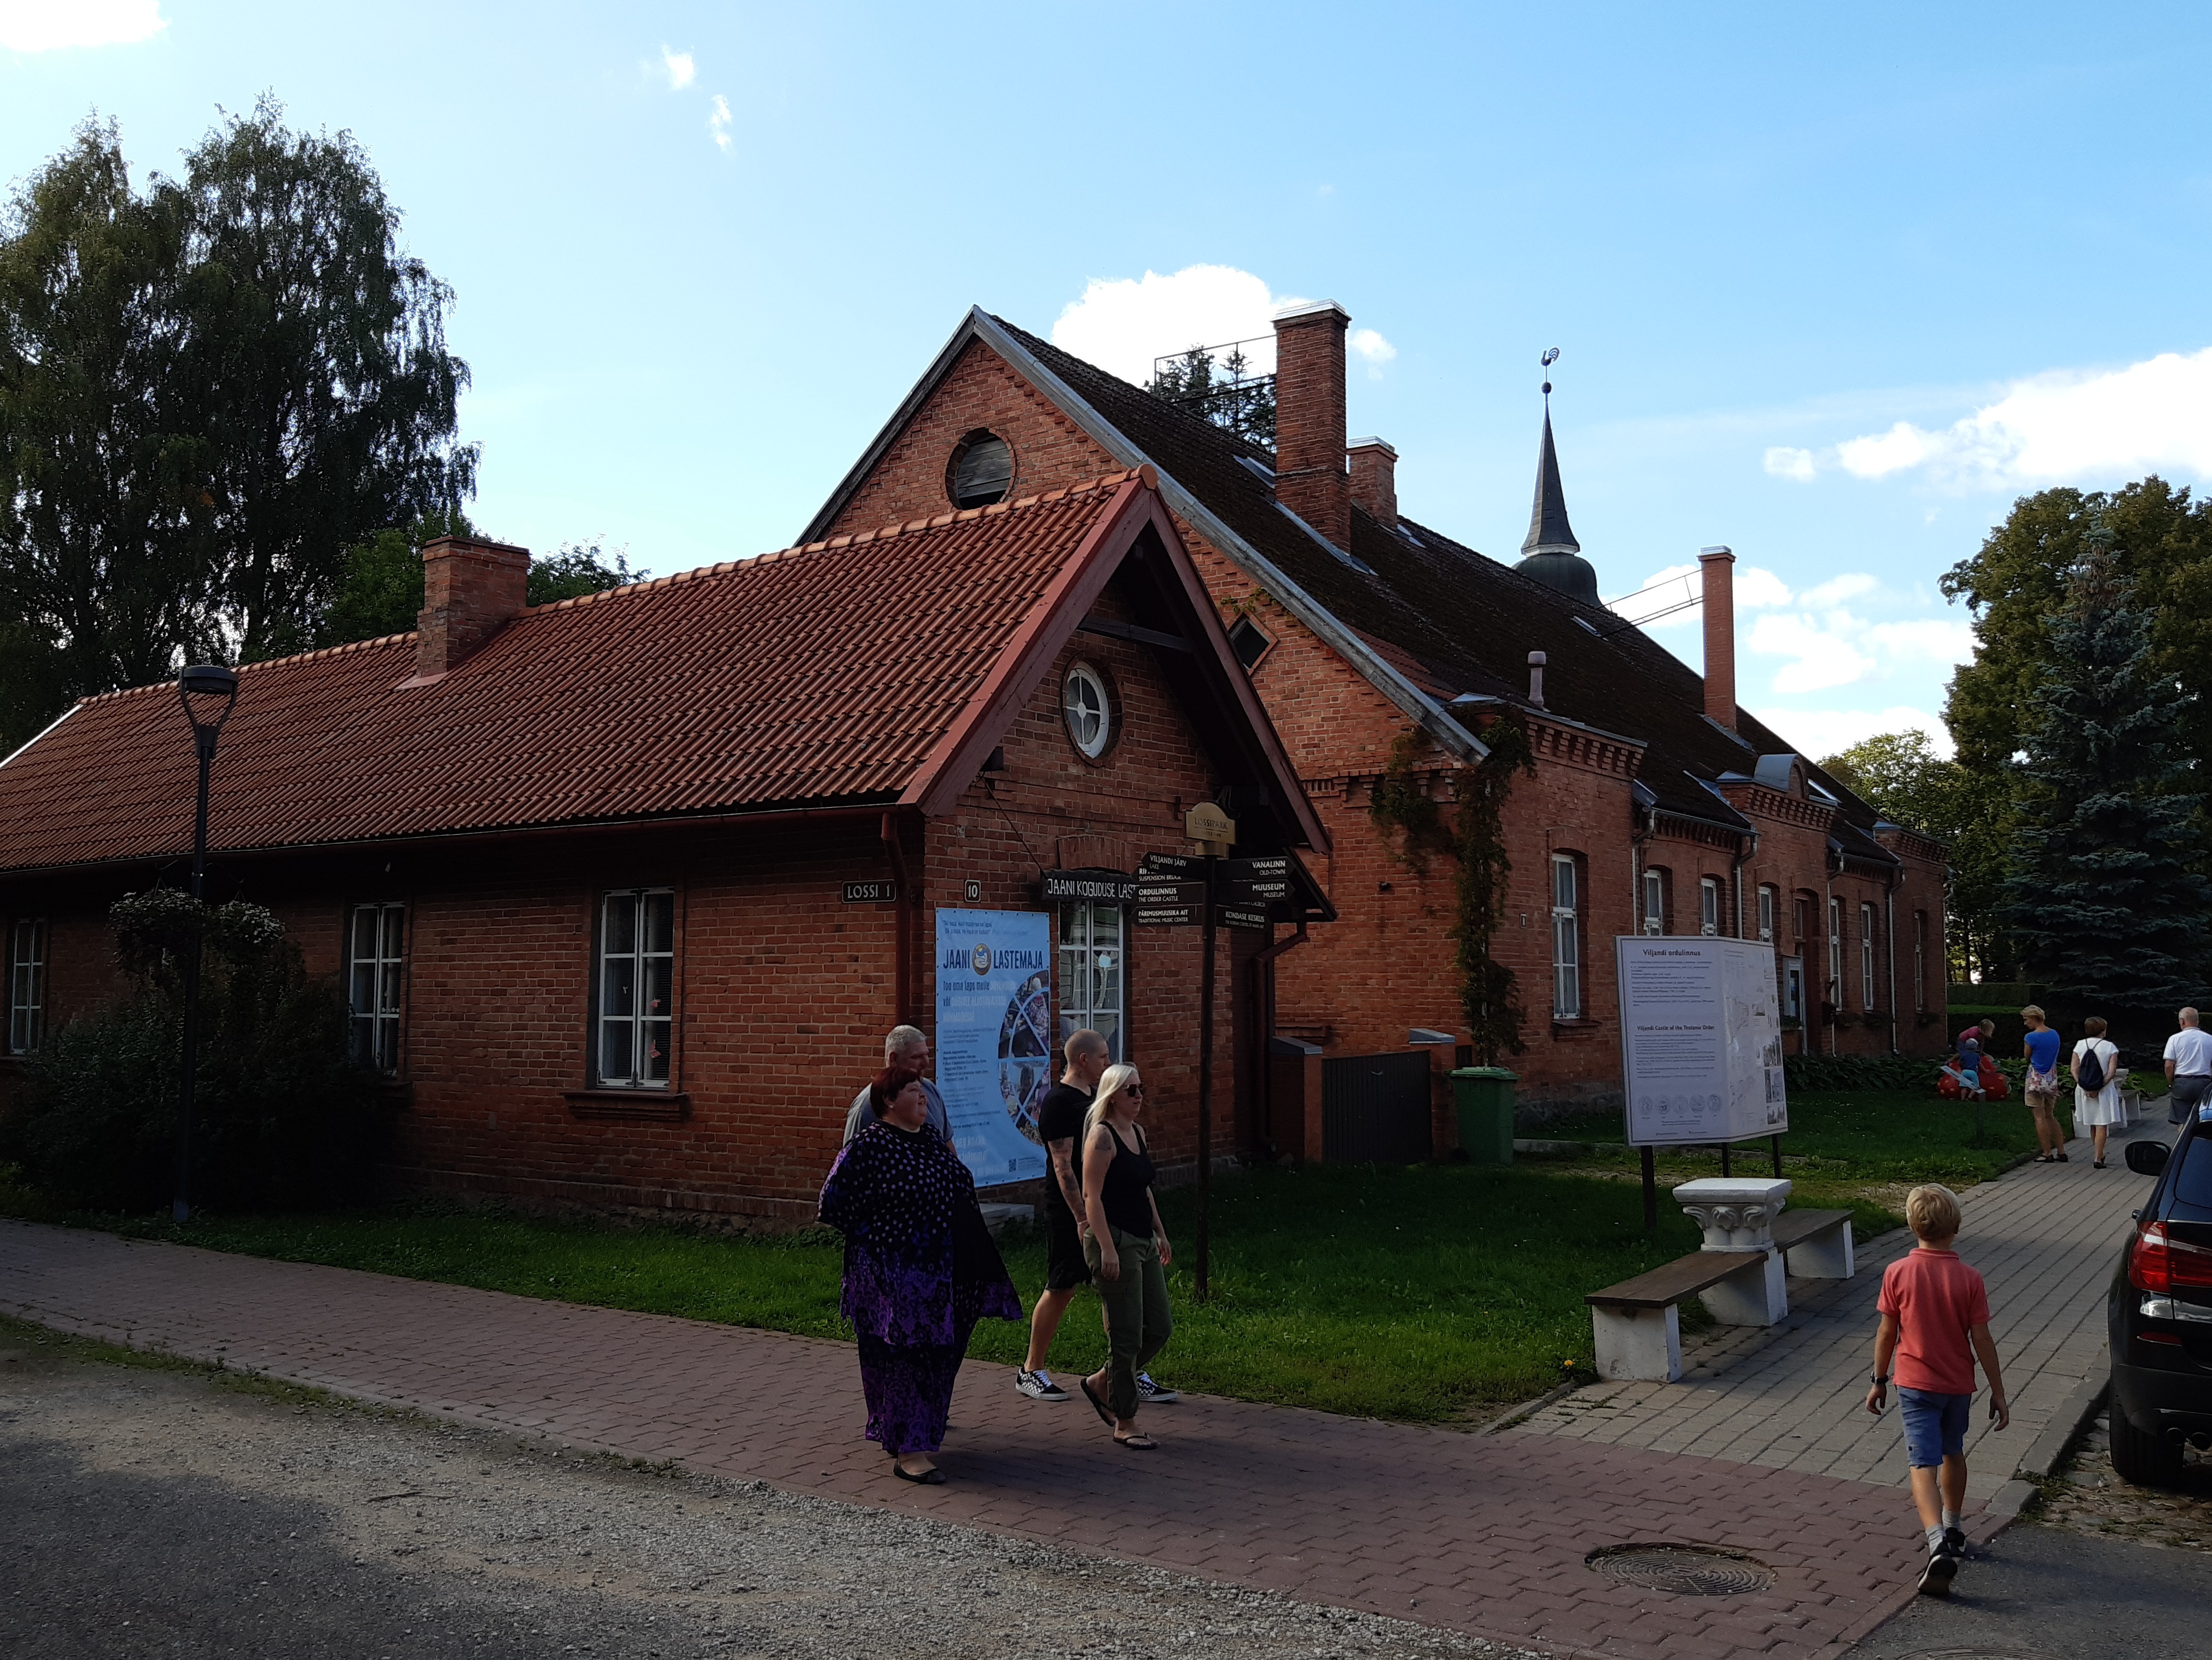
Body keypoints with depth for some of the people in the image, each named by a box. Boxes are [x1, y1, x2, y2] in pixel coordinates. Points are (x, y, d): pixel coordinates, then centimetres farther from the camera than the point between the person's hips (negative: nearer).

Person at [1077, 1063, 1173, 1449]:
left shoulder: (1137, 1133, 14)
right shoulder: (1102, 1136, -13)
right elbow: (1091, 1195, -18)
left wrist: (1161, 1234, 23)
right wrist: (1107, 1249, -23)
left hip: (1144, 1243, 9)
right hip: (1115, 1243, -9)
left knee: (1160, 1329, 11)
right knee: (1127, 1337, -3)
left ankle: (1101, 1383, 28)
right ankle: (1125, 1424, 9)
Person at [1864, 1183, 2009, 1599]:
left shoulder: (1897, 1273, -11)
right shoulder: (1969, 1279, -10)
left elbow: (1887, 1333, -5)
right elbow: (1981, 1340, -8)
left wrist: (1879, 1381, 7)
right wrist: (1998, 1392, 2)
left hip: (1915, 1384, -2)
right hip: (1958, 1385, 2)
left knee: (1924, 1466, -6)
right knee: (1953, 1454, 23)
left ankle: (1939, 1545, -24)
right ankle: (1951, 1530, 39)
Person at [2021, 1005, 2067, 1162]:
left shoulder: (2031, 1037, -16)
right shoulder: (2055, 1035, 5)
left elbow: (2027, 1057, -3)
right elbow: (2055, 1055, 14)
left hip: (2036, 1080, -7)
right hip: (2052, 1079, 7)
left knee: (2040, 1118, 1)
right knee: (2050, 1116, 16)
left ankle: (2047, 1154, 2)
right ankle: (2061, 1152, 15)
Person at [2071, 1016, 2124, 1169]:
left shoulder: (2080, 1045, 1)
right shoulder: (2109, 1047, -8)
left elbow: (2074, 1069, -3)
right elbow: (2112, 1072, -15)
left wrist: (2083, 1086, -7)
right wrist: (2099, 1088, -14)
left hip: (2084, 1091, 4)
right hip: (2104, 1091, -3)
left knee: (2092, 1125, 17)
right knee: (2102, 1126, 0)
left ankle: (2099, 1154, 29)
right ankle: (2099, 1159, -5)